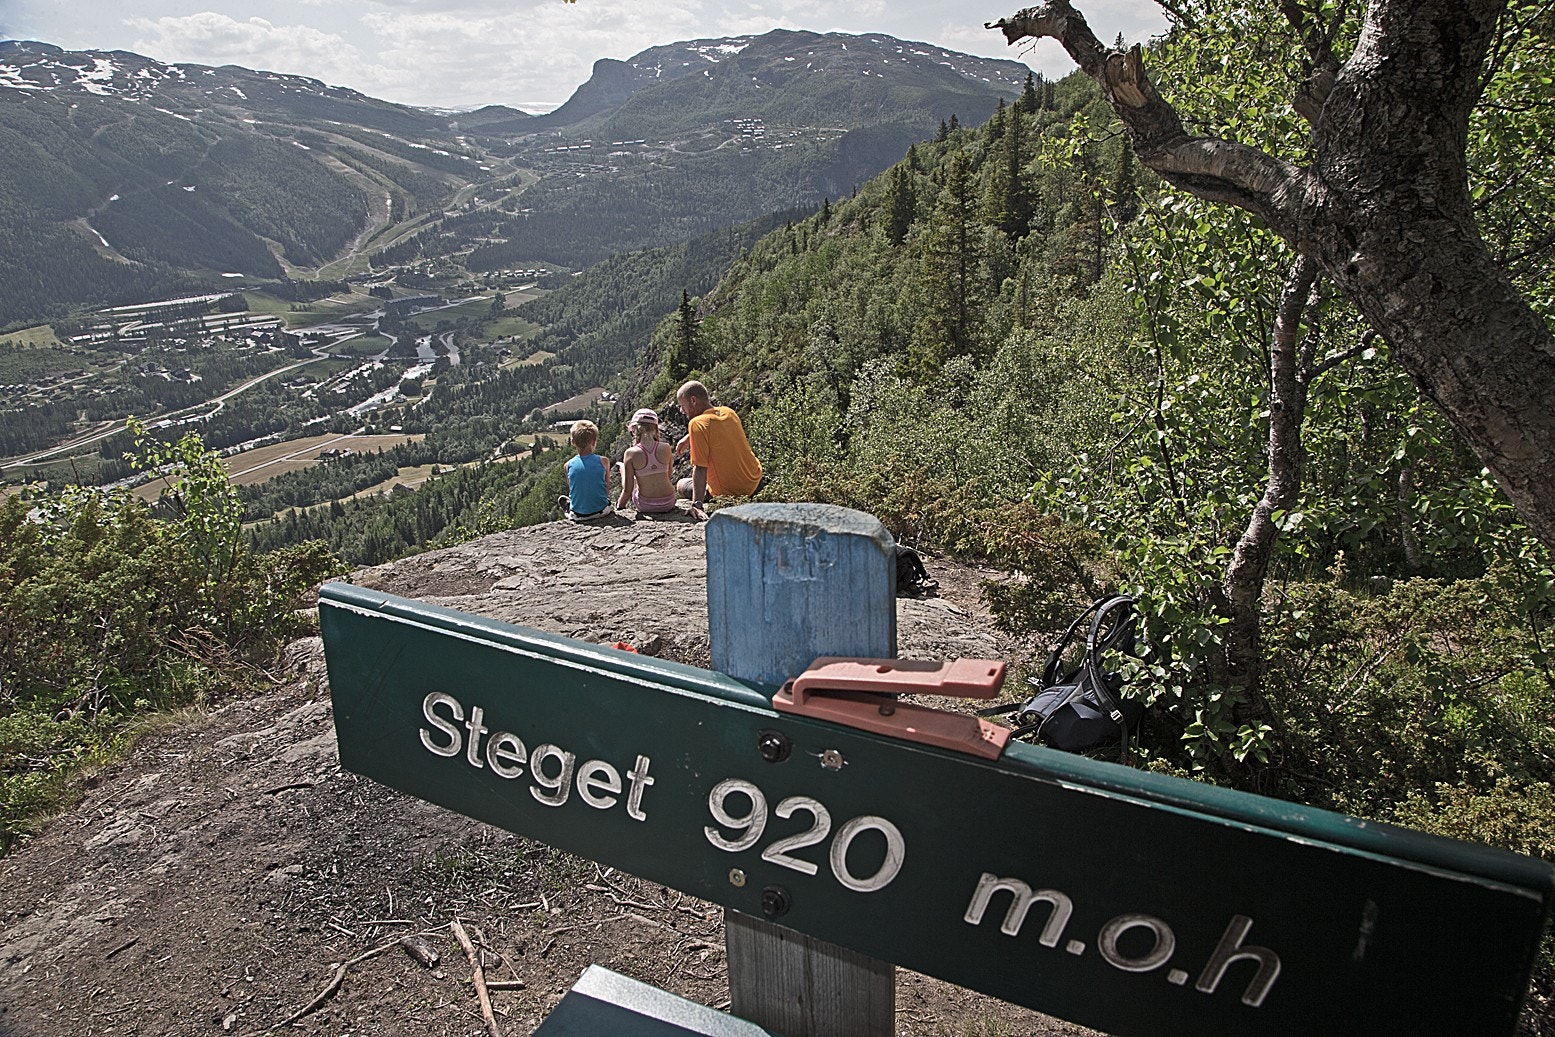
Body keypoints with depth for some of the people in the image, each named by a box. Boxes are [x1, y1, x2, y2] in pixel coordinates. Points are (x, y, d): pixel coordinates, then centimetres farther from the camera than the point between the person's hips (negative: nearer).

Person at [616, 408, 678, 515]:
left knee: (623, 467, 21)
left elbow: (627, 489, -12)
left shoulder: (631, 453, -16)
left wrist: (619, 506, 3)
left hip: (645, 506, -2)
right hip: (668, 504, 2)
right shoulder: (666, 448, -10)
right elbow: (669, 475, 5)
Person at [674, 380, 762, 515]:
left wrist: (697, 504, -25)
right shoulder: (729, 412, 2)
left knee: (681, 485, 16)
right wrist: (689, 437, 22)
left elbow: (700, 468, -24)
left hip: (729, 493, -7)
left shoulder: (697, 423, -19)